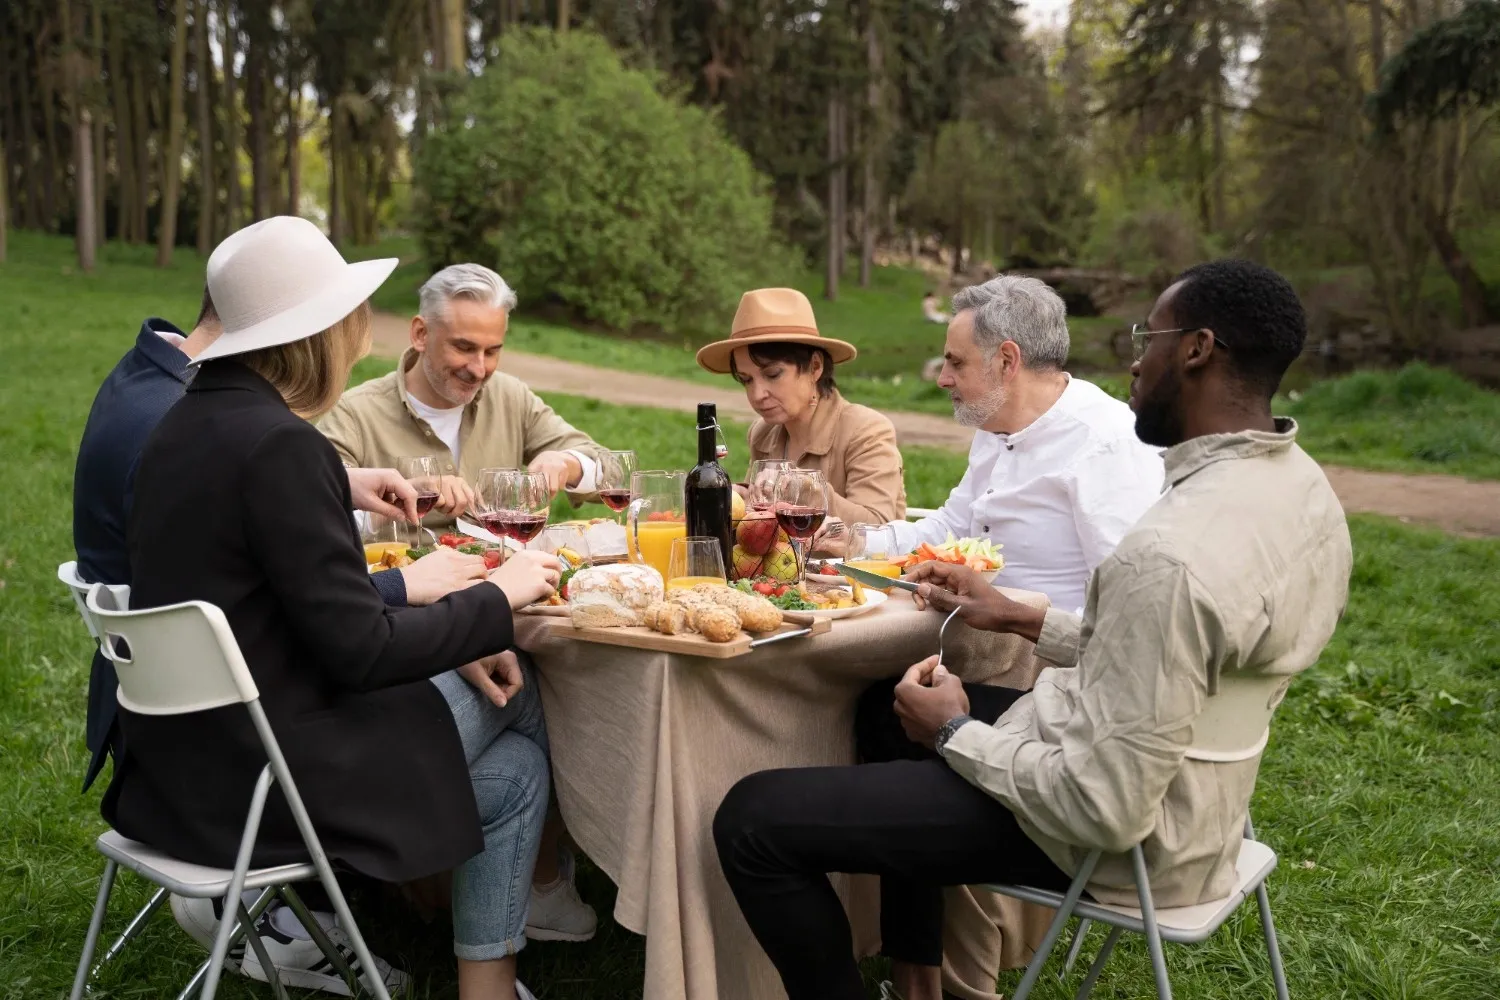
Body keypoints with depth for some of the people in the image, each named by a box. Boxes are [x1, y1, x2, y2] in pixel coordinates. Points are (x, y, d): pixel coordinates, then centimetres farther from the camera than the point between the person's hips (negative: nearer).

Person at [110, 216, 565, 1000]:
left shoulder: (189, 421, 5)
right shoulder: (280, 444, -23)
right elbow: (360, 649, -21)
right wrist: (497, 597, -10)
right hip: (249, 779, -9)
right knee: (515, 769, 8)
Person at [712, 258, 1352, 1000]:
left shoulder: (1173, 551, -32)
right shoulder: (1299, 486, -1)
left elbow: (1105, 810, -29)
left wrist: (953, 733, -14)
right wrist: (1020, 620, 8)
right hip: (1178, 790, 10)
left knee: (753, 818, -7)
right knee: (889, 707, 28)